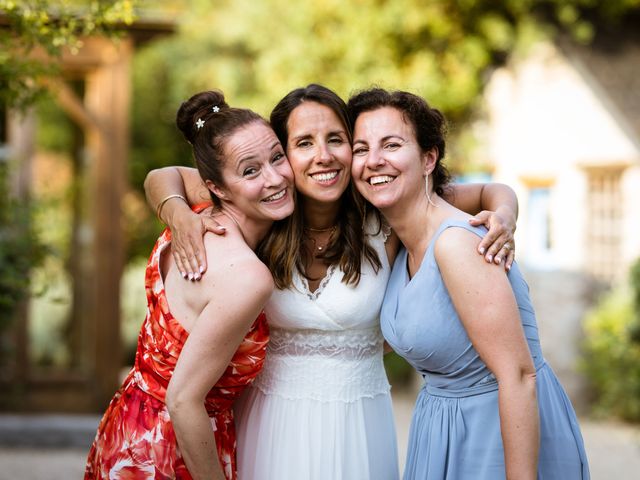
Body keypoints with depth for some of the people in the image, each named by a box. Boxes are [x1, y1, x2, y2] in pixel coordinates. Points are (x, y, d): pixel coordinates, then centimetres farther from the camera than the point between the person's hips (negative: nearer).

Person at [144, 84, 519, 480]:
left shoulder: (383, 220, -11)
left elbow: (489, 193, -2)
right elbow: (164, 177, 1)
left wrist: (503, 219, -25)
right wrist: (179, 215, -20)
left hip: (357, 420, -1)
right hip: (271, 418, 1)